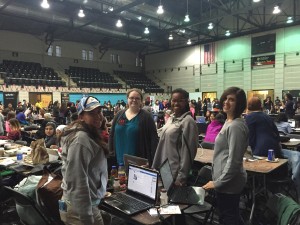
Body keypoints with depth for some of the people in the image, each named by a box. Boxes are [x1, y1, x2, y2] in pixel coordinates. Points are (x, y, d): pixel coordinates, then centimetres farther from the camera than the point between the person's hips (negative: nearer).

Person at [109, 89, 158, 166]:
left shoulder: (146, 116, -4)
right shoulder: (119, 114, 7)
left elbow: (153, 139, -7)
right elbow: (112, 135, 11)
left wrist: (153, 159, -10)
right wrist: (111, 153, 6)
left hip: (140, 160, -3)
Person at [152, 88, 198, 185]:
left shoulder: (188, 121, -15)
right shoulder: (171, 118, 9)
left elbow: (187, 151, -18)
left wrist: (181, 177, -19)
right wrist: (156, 167, 14)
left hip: (175, 171, -7)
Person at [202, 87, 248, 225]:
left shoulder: (236, 126, -23)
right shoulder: (229, 122, 10)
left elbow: (233, 160, -25)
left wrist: (218, 182, -19)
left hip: (228, 182, -10)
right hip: (228, 180, 10)